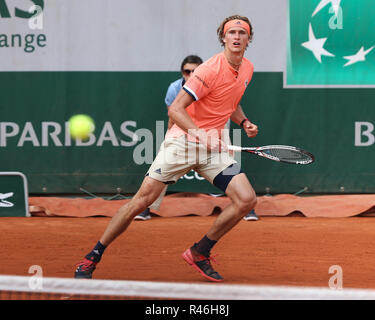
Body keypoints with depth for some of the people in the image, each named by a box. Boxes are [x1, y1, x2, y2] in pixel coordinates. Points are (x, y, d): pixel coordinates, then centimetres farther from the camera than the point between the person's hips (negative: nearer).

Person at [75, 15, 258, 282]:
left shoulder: (247, 69, 7)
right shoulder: (210, 70, -17)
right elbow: (175, 109, -20)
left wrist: (244, 122, 8)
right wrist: (201, 135, -34)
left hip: (214, 148, 6)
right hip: (182, 140, -6)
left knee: (247, 200, -9)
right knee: (143, 200, -10)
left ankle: (199, 253, 9)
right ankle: (92, 258, 3)